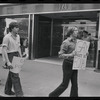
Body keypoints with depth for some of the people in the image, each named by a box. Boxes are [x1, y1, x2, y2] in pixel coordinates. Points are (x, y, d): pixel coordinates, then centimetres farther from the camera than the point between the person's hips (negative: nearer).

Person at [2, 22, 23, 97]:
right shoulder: (7, 37, -14)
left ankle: (7, 90, 30)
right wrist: (8, 62, -24)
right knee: (15, 75, -8)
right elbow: (4, 50, -18)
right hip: (10, 57, -7)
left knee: (11, 74, 15)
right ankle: (19, 94, -3)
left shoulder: (18, 36, 9)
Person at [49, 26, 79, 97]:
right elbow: (60, 55, -17)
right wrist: (71, 55, -28)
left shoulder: (76, 41, 7)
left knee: (75, 84, 10)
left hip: (75, 65, 6)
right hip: (68, 65, -6)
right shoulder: (66, 42, -13)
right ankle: (52, 95, 24)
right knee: (65, 84, 4)